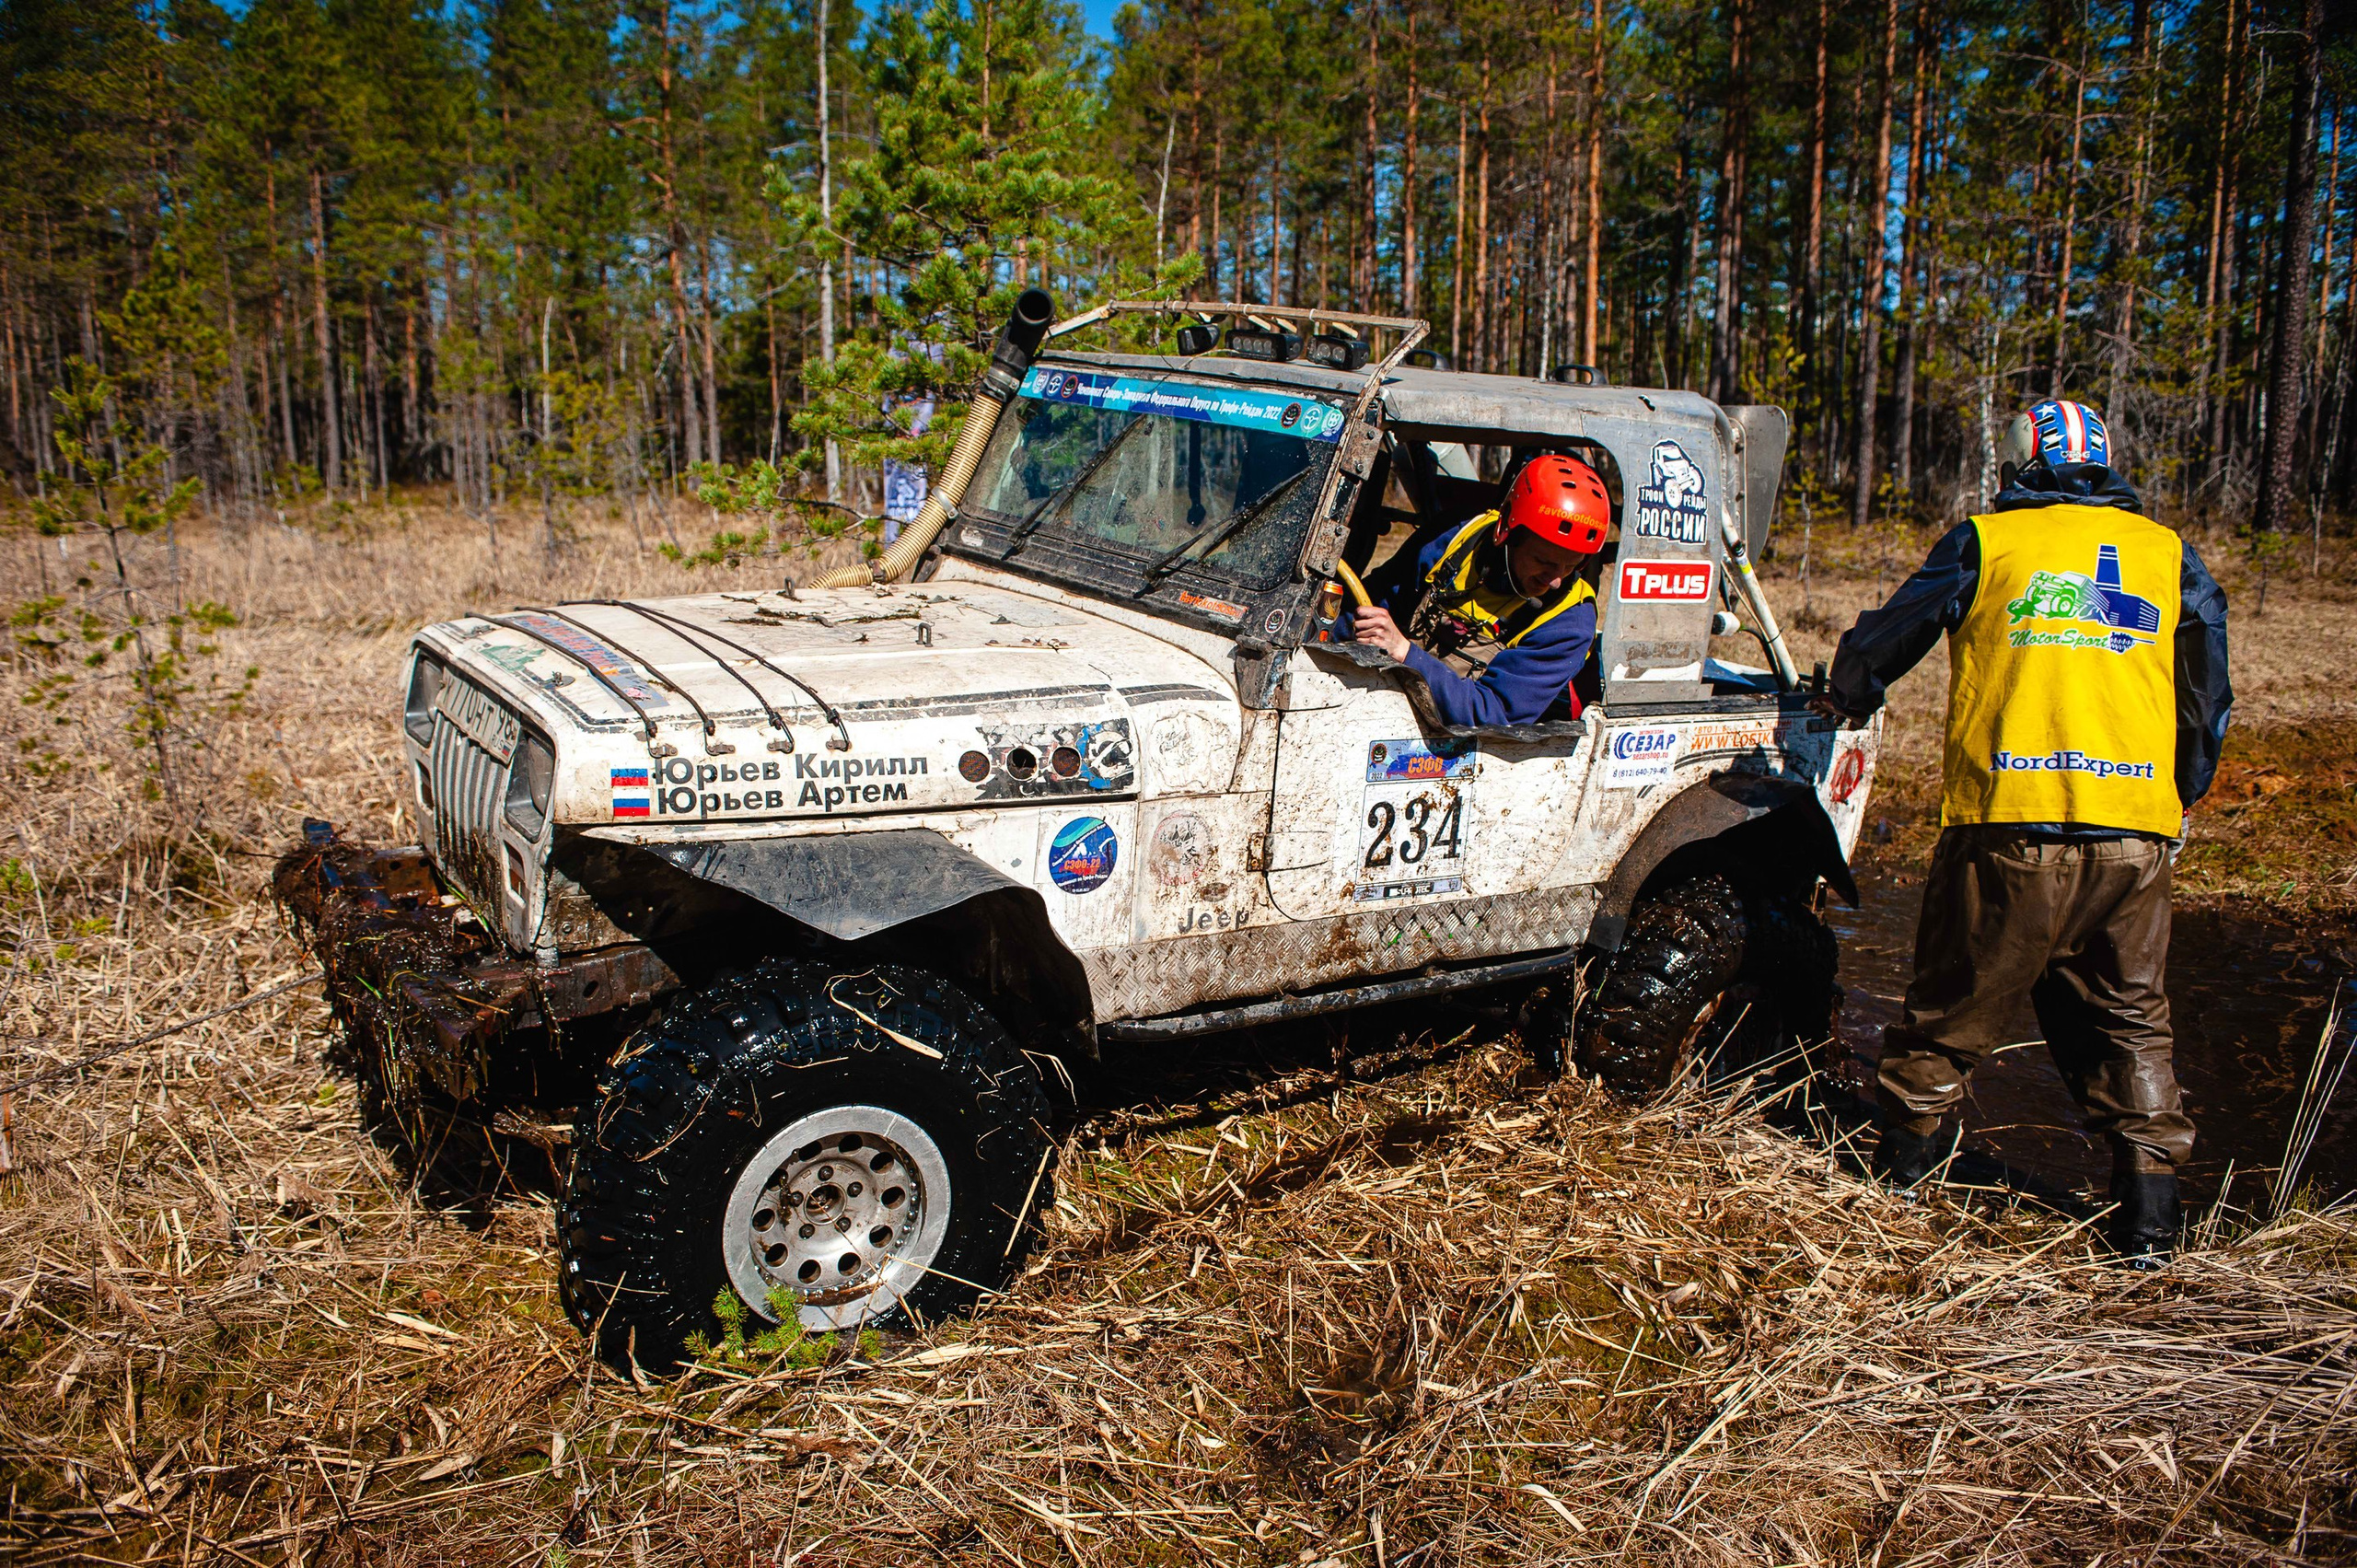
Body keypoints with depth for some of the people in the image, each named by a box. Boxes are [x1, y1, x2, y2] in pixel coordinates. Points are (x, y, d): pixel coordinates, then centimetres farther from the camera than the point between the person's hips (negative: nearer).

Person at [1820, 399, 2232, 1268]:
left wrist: (1845, 699, 32)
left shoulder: (1985, 542, 6)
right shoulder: (2170, 555, 13)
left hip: (2008, 821, -2)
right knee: (2129, 1015, 14)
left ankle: (1907, 1150, 24)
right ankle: (2149, 1209, 13)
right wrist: (2179, 801, 26)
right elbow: (2208, 699, 14)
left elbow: (1887, 635, 13)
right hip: (2136, 832, 3)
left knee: (1956, 1000, 12)